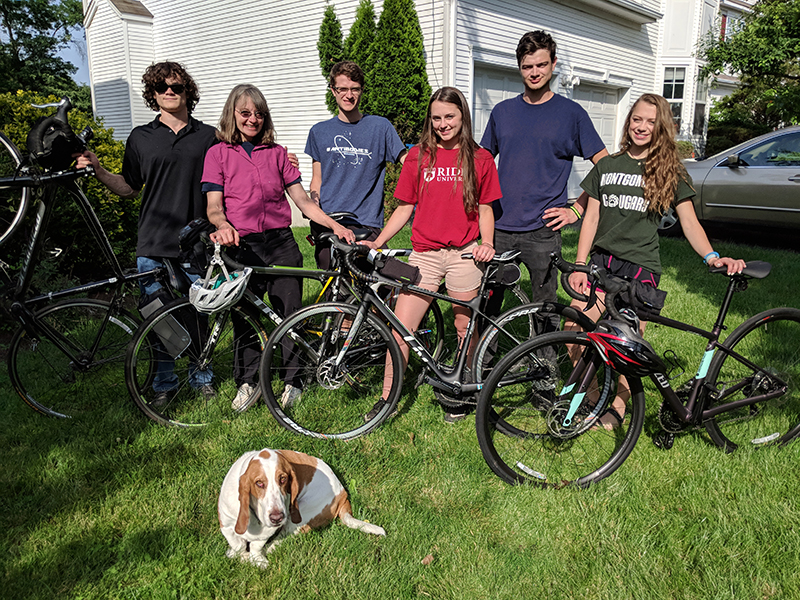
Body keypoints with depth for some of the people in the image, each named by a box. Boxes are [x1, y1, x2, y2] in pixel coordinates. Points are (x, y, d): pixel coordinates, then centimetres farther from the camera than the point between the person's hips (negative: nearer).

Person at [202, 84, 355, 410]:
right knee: (244, 318, 4)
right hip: (241, 247, -1)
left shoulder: (276, 152, 13)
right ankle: (247, 383, 23)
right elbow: (214, 205, -3)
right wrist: (223, 227, -25)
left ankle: (292, 380, 17)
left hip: (280, 243, 2)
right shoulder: (218, 153, 6)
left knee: (290, 314, 1)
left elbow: (303, 201, 10)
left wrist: (335, 225, -3)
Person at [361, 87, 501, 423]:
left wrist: (486, 243, -8)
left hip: (464, 255, 0)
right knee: (399, 331, -4)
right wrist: (376, 242, 1)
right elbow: (404, 207, 10)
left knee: (465, 329, 9)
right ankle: (387, 399, 10)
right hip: (424, 254, 1)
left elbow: (485, 208, 10)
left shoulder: (480, 159, 6)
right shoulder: (418, 156, 7)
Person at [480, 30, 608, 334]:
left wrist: (576, 210, -4)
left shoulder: (571, 113, 2)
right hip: (499, 228, 3)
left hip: (542, 231, -2)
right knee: (486, 304, 7)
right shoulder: (502, 111, 11)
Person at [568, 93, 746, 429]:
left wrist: (711, 257, -16)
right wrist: (579, 266, 0)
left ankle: (618, 403, 17)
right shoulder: (606, 166, 12)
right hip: (600, 261, 2)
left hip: (640, 266, -2)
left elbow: (689, 221, 2)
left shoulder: (671, 173, 6)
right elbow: (591, 217, 9)